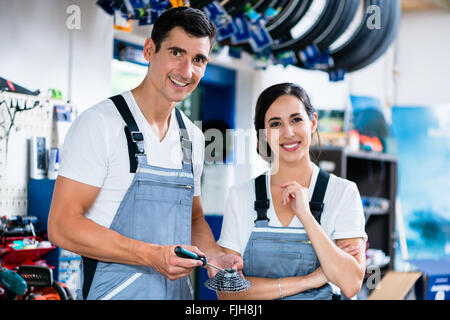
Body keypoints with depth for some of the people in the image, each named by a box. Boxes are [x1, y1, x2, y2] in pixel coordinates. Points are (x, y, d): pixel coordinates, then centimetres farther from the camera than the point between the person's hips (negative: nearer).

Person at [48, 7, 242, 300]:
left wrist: (215, 255, -3)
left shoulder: (193, 138, 8)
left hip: (178, 290, 6)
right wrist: (152, 255, -25)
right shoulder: (100, 124, -13)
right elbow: (62, 226, -17)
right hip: (115, 291, -6)